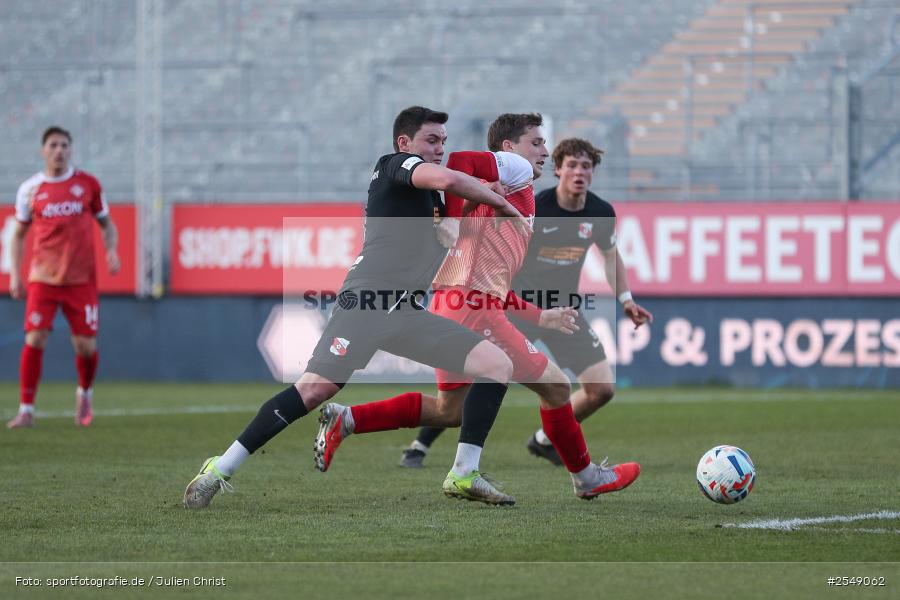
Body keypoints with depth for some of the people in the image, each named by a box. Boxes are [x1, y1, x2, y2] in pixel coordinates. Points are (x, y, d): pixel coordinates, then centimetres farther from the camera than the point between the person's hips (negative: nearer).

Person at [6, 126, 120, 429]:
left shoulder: (87, 184, 4)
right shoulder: (30, 188, 4)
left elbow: (106, 224, 14)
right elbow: (19, 234, 13)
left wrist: (111, 250, -5)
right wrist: (15, 275, 5)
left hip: (81, 278, 0)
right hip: (43, 277, 0)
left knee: (86, 345, -1)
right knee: (35, 339, -12)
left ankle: (85, 393, 30)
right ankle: (26, 410, -5)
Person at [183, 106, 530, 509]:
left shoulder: (427, 197, 25)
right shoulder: (394, 165, 1)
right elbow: (446, 179, -18)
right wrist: (502, 205, -7)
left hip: (407, 313, 9)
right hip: (368, 300, -9)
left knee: (498, 365, -2)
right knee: (316, 388, -20)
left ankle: (465, 475, -2)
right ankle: (220, 470, -13)